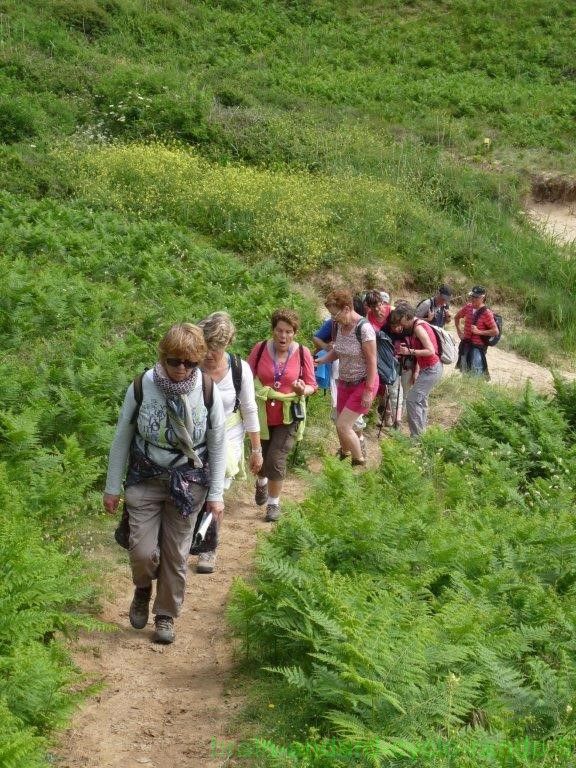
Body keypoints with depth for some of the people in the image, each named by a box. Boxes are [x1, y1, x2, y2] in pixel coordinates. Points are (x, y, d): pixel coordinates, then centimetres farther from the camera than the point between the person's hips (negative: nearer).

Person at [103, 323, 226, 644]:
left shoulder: (209, 392, -13)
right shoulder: (141, 387, -14)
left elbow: (218, 445, -2)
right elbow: (122, 439, -3)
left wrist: (216, 493, -2)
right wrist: (112, 487, 2)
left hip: (188, 483, 0)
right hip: (145, 480, 0)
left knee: (176, 555, 7)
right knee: (143, 551, -7)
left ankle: (167, 615, 27)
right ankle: (143, 590, 27)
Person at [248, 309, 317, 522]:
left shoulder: (303, 353, -9)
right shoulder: (260, 349, -10)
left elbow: (312, 386, -2)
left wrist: (302, 390, -24)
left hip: (288, 417, -2)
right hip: (262, 416, 2)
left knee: (276, 460, -10)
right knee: (261, 458, 16)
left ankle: (274, 503, 14)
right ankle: (262, 482, 53)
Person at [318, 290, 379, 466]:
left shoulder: (364, 328, -24)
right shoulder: (340, 326, -2)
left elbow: (372, 361, -21)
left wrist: (368, 391, -20)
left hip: (363, 384, -7)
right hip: (345, 382, 7)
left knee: (343, 426, -10)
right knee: (341, 424, 15)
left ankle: (360, 463, 9)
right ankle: (345, 453, 40)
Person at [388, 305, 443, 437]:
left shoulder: (418, 327, -18)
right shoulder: (415, 326, 11)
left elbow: (430, 351, -24)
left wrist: (409, 351, -23)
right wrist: (417, 371, 10)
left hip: (432, 369, -10)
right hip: (428, 368, 10)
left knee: (411, 399, -10)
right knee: (420, 400, 18)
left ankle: (417, 435, -7)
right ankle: (421, 430, 27)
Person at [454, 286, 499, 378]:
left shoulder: (486, 313, -16)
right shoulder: (468, 307, 2)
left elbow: (495, 331, -19)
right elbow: (457, 317, 21)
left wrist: (478, 332, -21)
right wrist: (459, 332, 13)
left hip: (478, 347, -6)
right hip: (465, 345, 7)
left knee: (476, 377, -5)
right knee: (465, 373, 18)